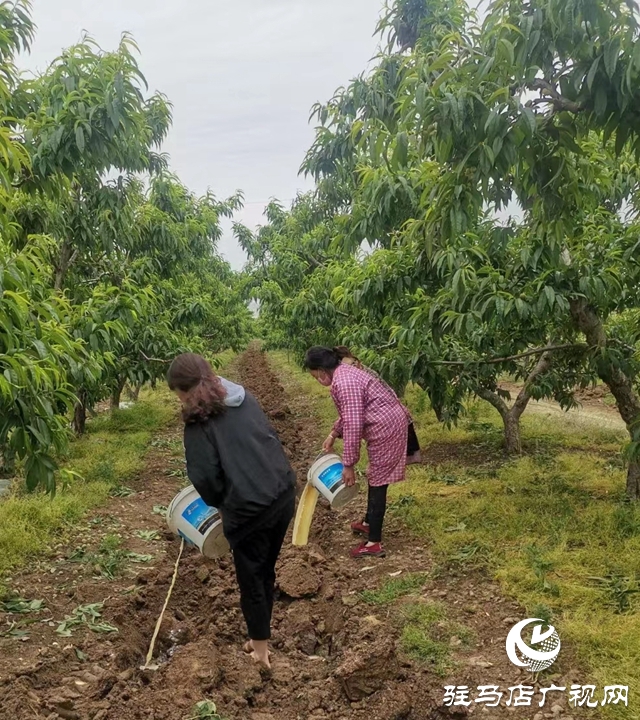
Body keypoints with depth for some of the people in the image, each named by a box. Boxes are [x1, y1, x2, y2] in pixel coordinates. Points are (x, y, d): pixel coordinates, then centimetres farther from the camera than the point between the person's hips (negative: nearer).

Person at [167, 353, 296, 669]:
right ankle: (261, 638, 38)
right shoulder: (245, 399, 10)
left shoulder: (198, 420, -9)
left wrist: (219, 502, 8)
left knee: (251, 579, 13)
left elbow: (205, 476, -11)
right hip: (283, 494, 7)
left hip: (249, 509, -7)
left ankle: (261, 650, 27)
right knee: (266, 571, 22)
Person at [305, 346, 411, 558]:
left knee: (378, 481, -4)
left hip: (386, 427, -10)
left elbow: (353, 426, -26)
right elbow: (350, 413, 24)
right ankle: (369, 523, 38)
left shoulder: (344, 383, -24)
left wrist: (348, 464, -20)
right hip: (387, 423, 10)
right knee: (375, 477, 22)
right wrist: (333, 434, 25)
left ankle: (374, 543, 2)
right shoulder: (343, 373, 9)